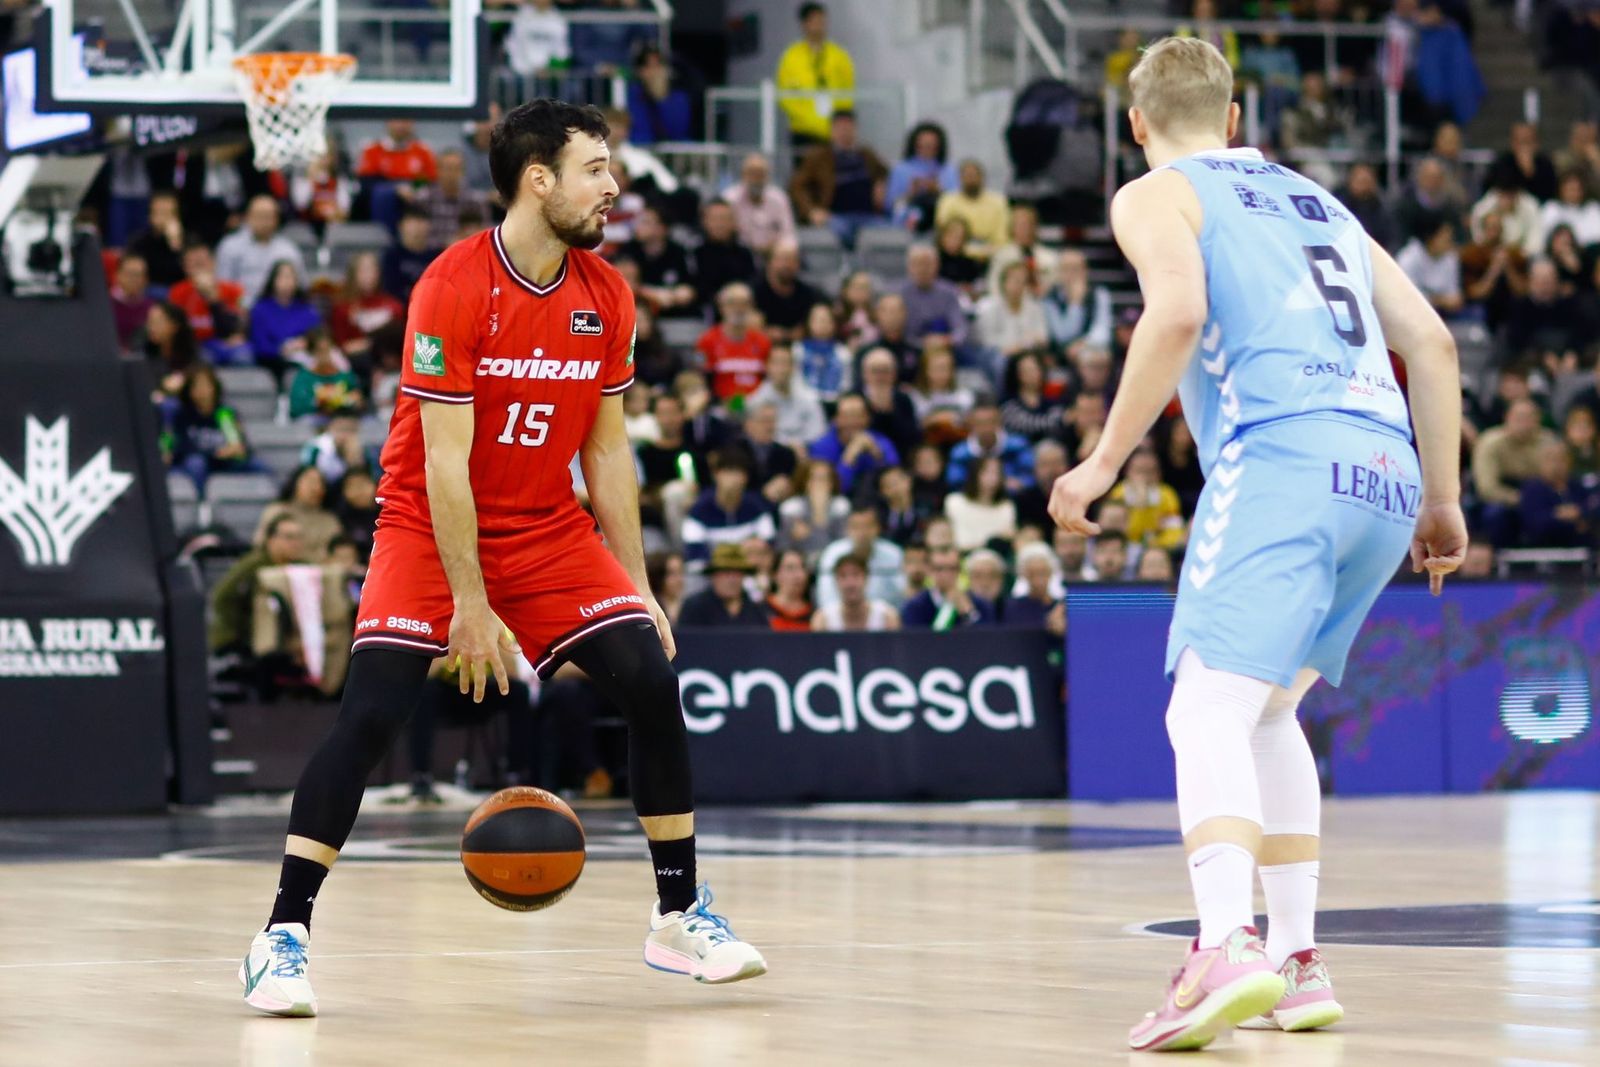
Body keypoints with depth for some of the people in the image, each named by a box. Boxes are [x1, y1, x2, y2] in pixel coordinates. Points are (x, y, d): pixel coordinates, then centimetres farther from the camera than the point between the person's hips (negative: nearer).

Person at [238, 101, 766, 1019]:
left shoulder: (605, 297, -2)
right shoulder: (454, 288, -20)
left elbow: (607, 449, 6)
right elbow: (445, 459, -20)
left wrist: (637, 588, 3)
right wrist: (470, 606, -22)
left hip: (549, 528, 5)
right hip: (431, 529, -5)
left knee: (652, 682, -8)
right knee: (372, 712, -18)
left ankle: (682, 916, 4)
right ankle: (284, 934, -12)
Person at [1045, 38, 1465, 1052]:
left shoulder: (1155, 197, 11)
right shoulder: (1318, 201, 30)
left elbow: (1178, 314, -10)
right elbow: (1432, 341, 22)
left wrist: (1106, 459, -4)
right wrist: (1443, 499, 25)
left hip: (1281, 451, -7)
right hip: (1387, 473, 7)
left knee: (1209, 709, -15)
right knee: (1268, 710, 20)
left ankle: (1225, 949, -37)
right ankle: (1298, 964, 15)